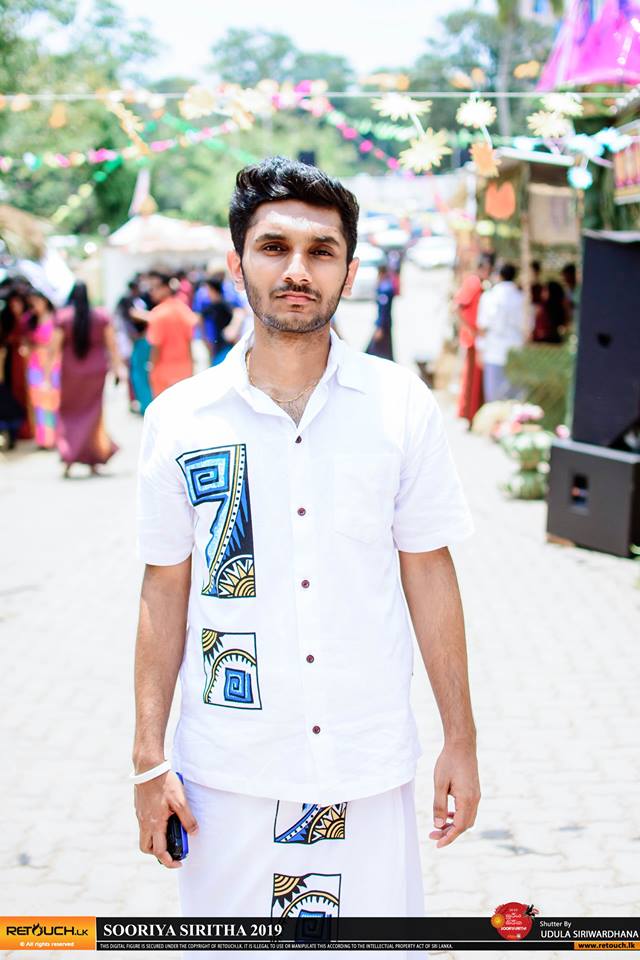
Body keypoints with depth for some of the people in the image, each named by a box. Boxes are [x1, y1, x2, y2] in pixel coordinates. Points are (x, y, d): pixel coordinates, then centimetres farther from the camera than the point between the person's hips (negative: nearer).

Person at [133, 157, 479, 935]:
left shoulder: (402, 405, -3)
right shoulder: (179, 419, -3)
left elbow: (428, 574, 2)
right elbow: (165, 591, 3)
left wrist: (460, 740, 2)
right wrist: (148, 759, 2)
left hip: (370, 766, 0)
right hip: (229, 771, 0)